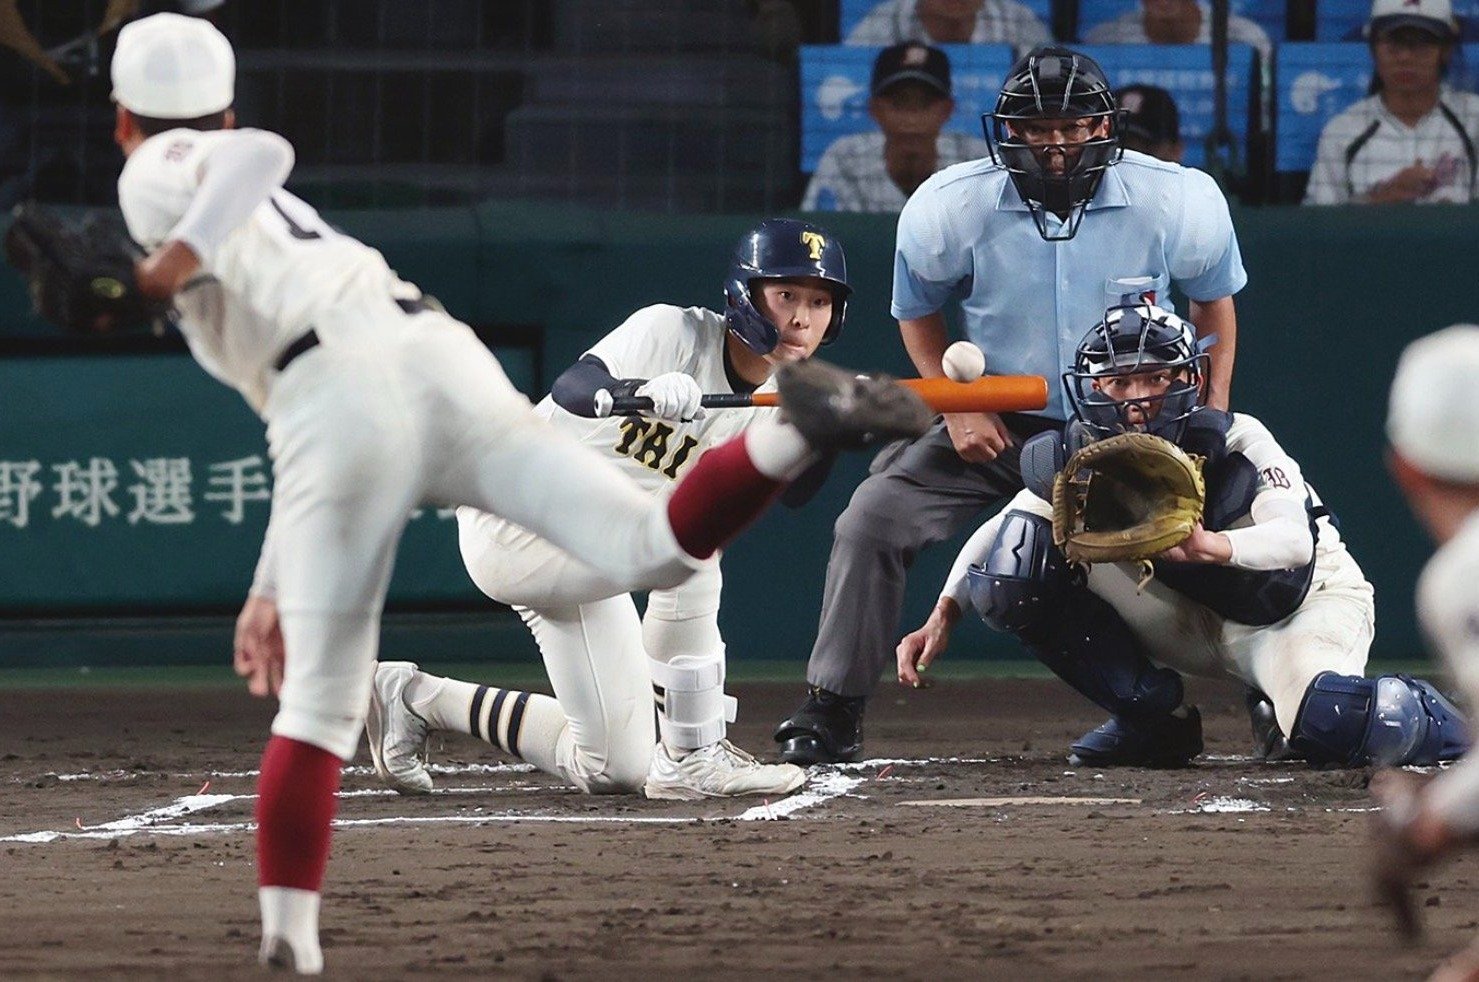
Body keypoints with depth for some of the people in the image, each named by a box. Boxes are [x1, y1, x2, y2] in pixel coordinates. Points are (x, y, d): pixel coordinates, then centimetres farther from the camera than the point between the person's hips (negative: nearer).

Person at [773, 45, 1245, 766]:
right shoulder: (951, 207, -17)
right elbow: (917, 310, 3)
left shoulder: (1178, 202, -17)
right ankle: (830, 714, -8)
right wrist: (957, 405, -11)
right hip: (997, 426, 0)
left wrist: (1215, 421, -2)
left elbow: (1214, 297, 3)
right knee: (871, 520, -16)